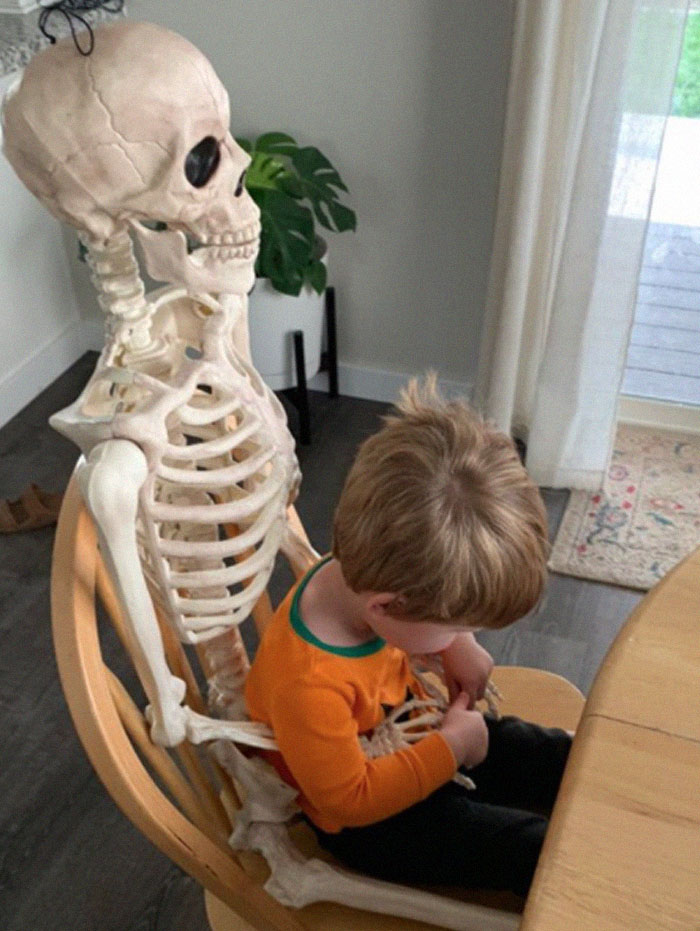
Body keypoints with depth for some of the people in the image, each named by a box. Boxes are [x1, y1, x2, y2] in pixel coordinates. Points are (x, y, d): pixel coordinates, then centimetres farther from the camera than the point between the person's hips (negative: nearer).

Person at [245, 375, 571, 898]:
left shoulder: (369, 572, -21)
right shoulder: (307, 684, -42)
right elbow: (350, 798, -27)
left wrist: (459, 648, -9)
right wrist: (449, 748, -23)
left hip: (410, 725, 7)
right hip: (367, 821, -6)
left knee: (568, 763, 8)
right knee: (545, 856, -11)